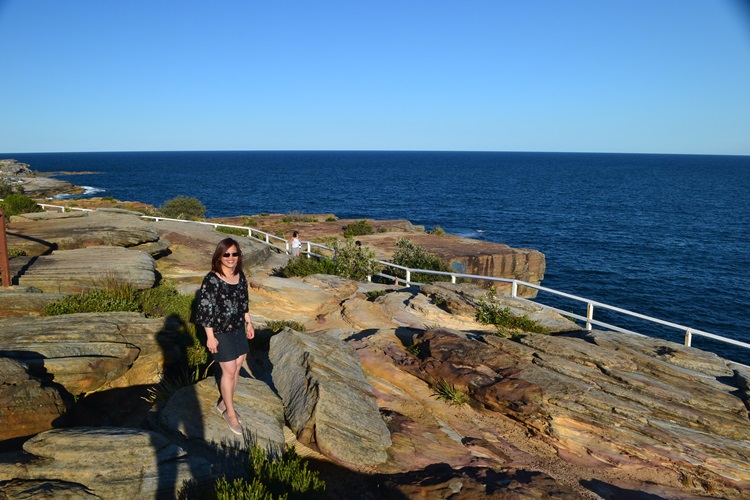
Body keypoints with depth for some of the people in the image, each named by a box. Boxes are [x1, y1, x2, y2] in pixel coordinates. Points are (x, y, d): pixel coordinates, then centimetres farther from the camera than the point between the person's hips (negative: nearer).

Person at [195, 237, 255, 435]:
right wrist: (210, 336, -16)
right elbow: (205, 309, -17)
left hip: (238, 329, 7)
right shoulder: (211, 280, -19)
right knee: (229, 371, 1)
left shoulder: (240, 276, 1)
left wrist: (248, 323, 16)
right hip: (221, 332, -7)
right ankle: (230, 413, 19)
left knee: (237, 368, 13)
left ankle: (223, 404, 32)